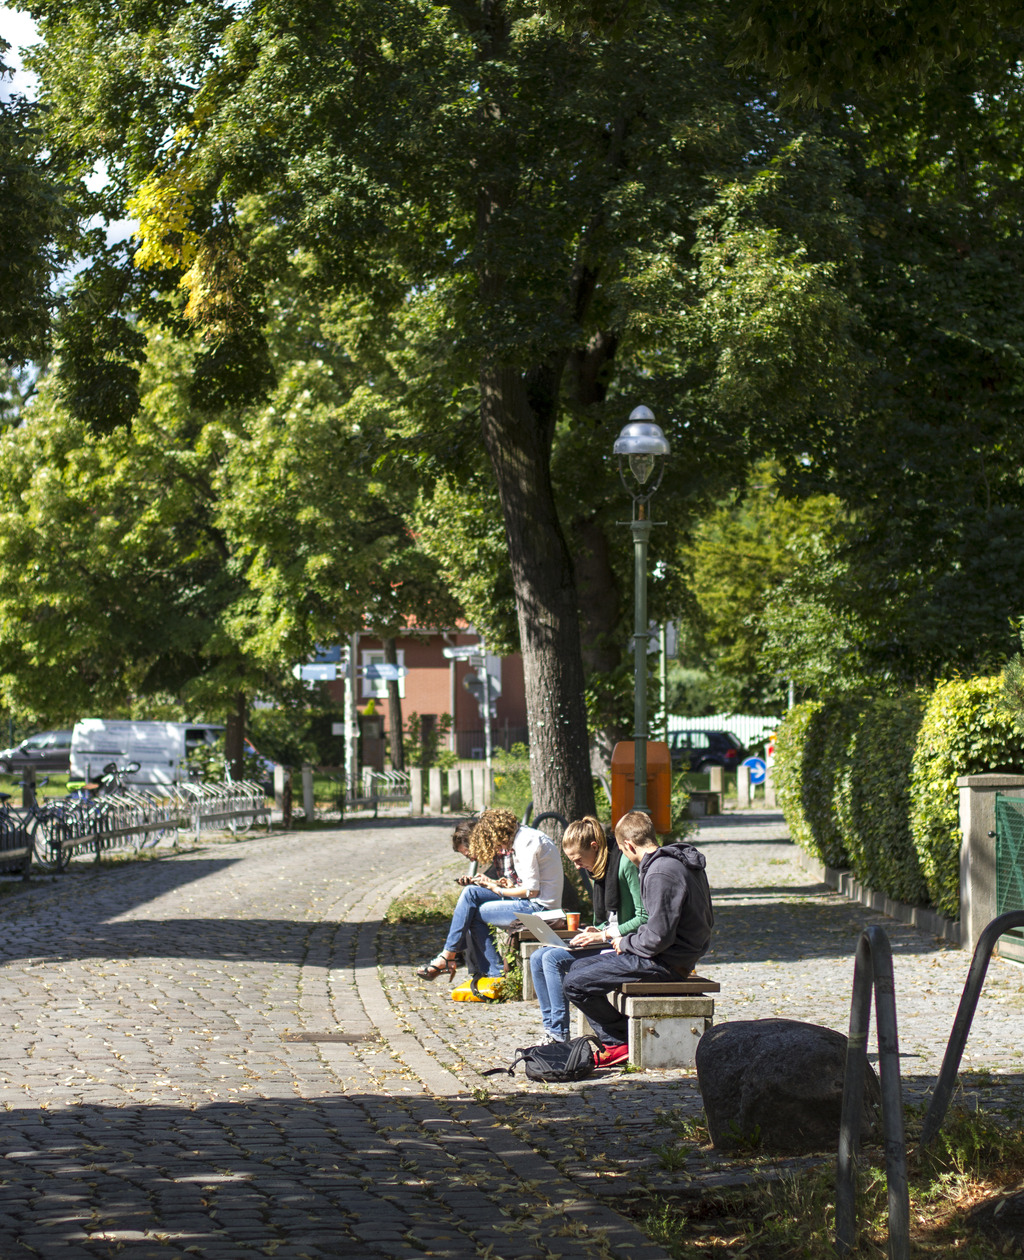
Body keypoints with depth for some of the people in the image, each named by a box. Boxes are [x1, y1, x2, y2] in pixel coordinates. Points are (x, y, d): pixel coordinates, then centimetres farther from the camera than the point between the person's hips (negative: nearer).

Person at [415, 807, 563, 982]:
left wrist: (498, 890, -5)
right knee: (470, 893, 0)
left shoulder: (526, 842, -16)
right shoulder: (522, 837, 14)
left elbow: (531, 890, -18)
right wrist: (509, 883, 2)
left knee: (475, 913, -10)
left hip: (541, 906, -10)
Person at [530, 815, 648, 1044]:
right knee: (537, 958, -2)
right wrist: (596, 931, -1)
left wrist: (605, 935, -21)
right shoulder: (597, 870, 13)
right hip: (606, 941, 10)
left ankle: (560, 1036, -16)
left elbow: (644, 918, -19)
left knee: (553, 959, -22)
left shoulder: (625, 865, -15)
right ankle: (551, 1031, -4)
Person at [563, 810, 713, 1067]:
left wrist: (625, 943, -4)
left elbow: (658, 936, -25)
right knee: (579, 966, 16)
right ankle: (616, 1042, 13)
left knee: (576, 983, -11)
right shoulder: (683, 862, 10)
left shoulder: (660, 873, -21)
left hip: (666, 963, -11)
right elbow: (707, 922, 17)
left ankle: (620, 1043, 5)